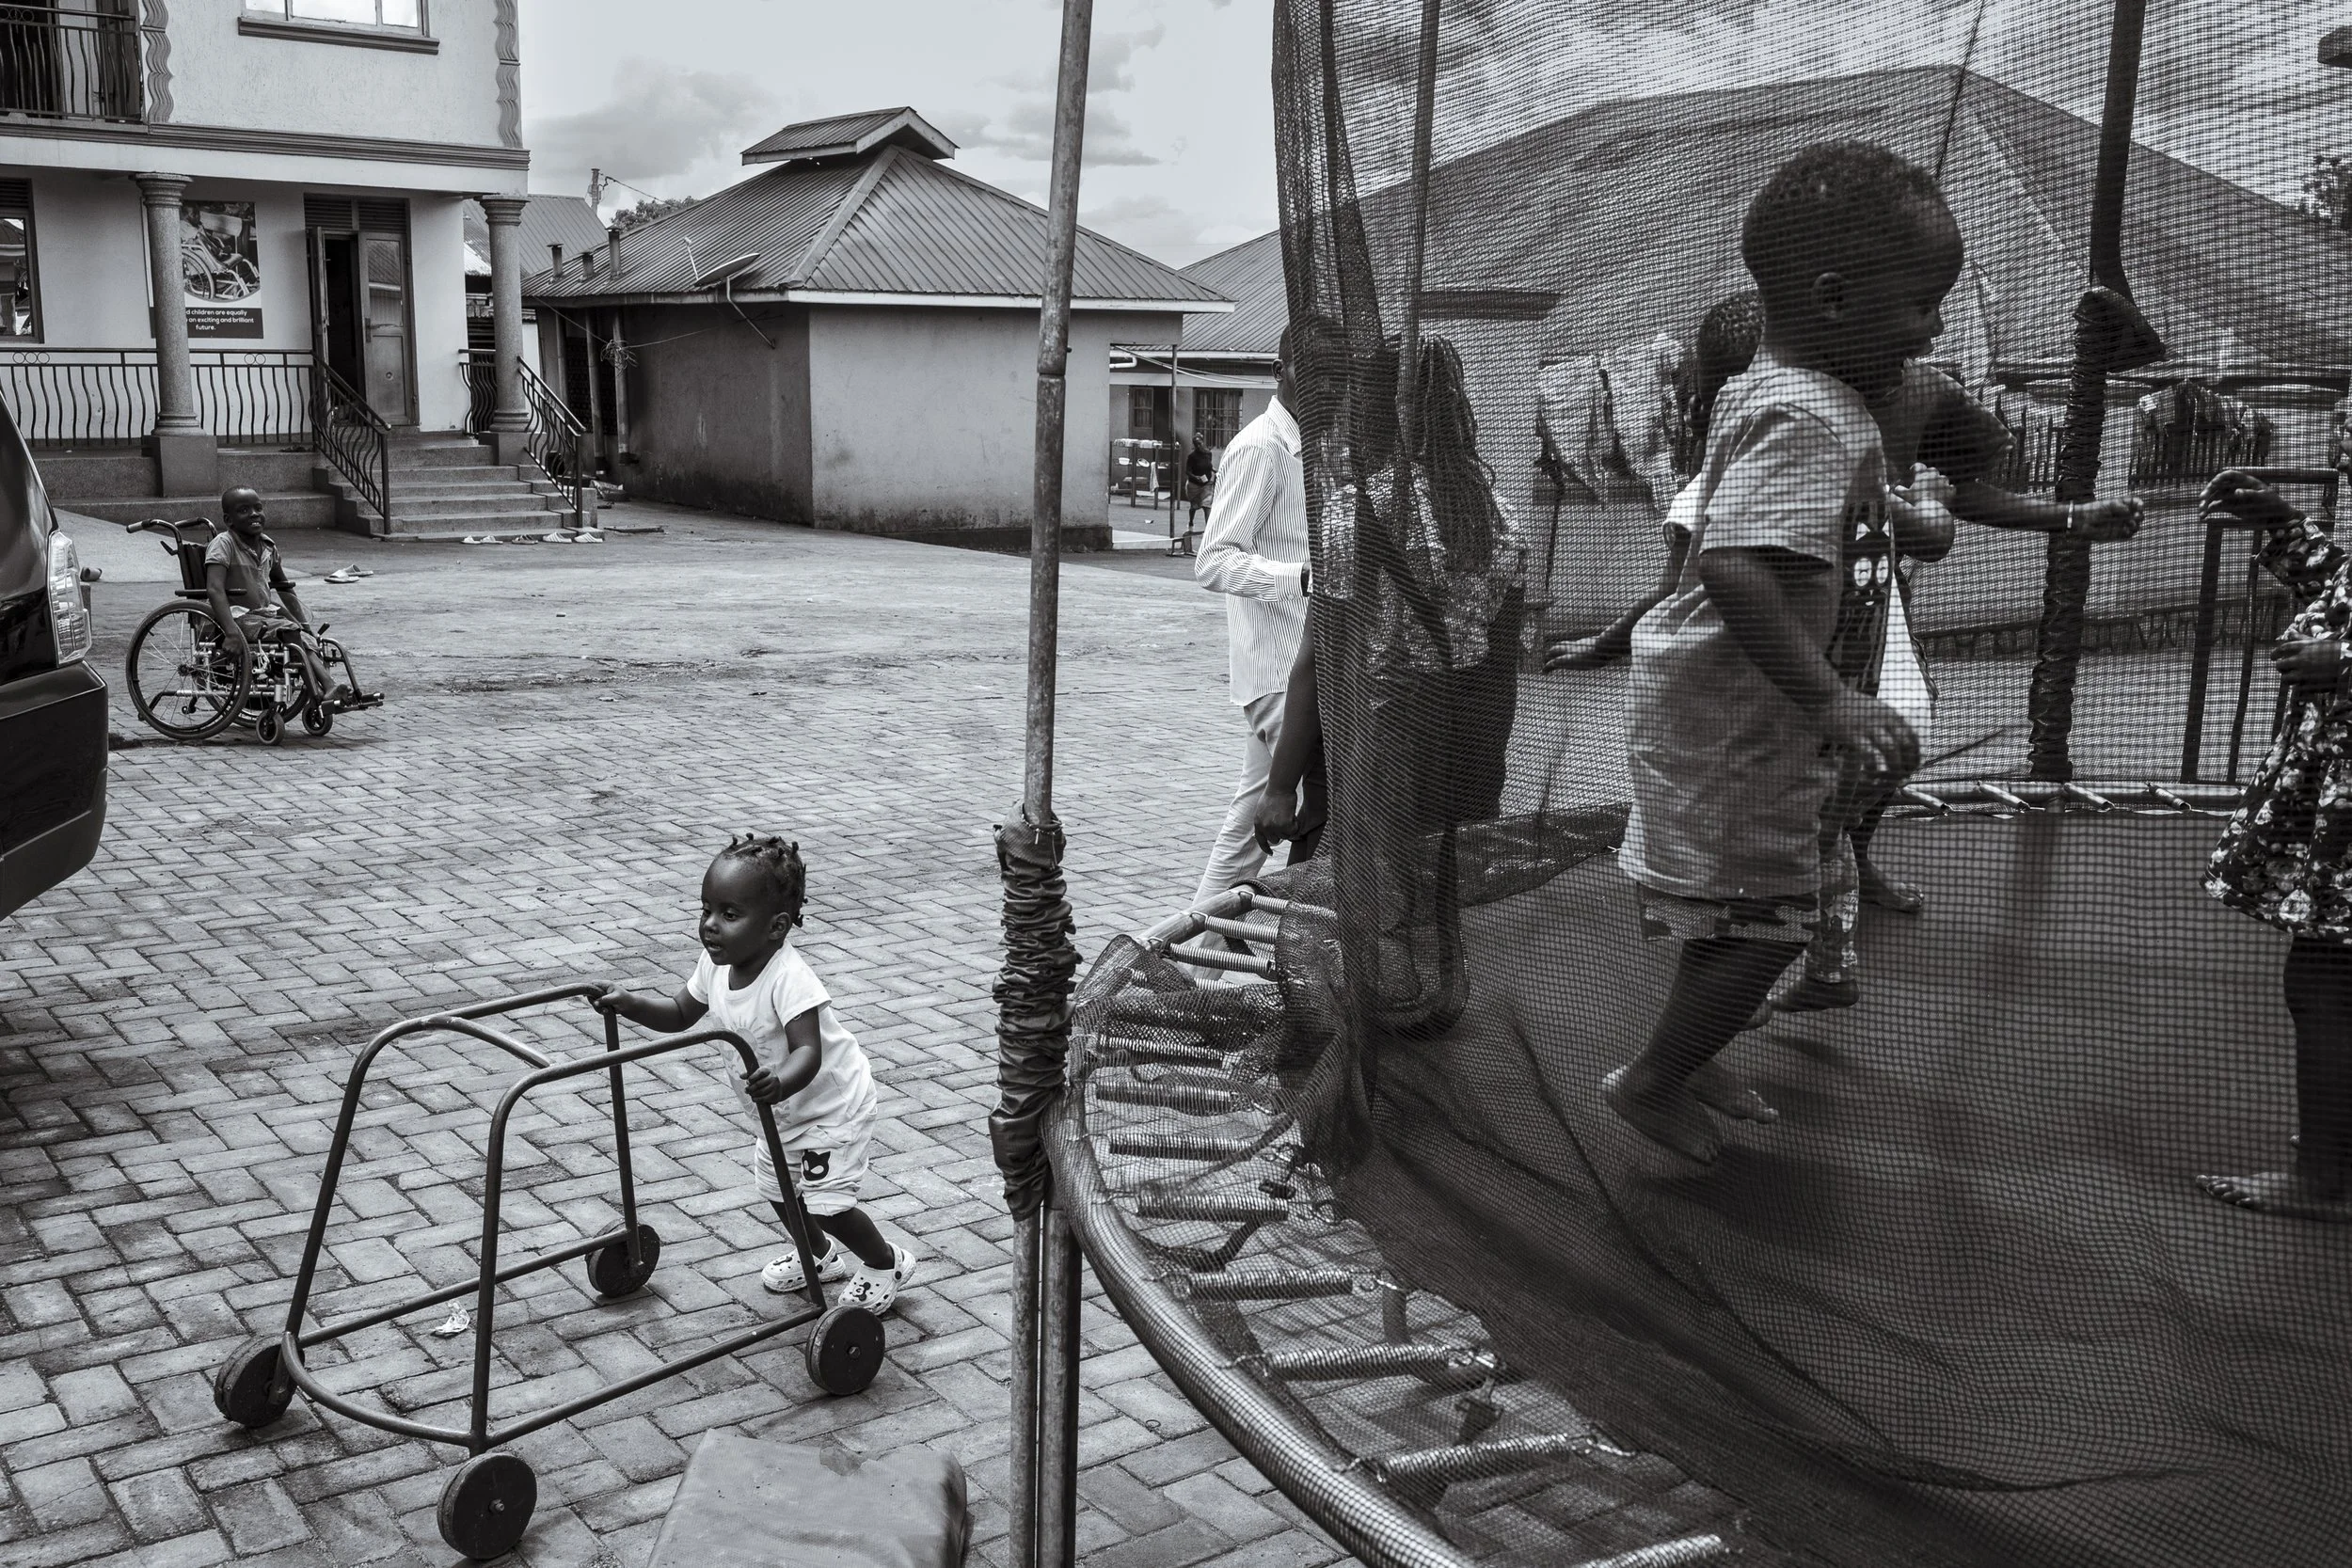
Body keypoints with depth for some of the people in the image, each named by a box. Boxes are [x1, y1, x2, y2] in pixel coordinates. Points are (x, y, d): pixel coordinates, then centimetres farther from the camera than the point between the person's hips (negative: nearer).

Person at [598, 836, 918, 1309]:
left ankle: (886, 1264, 20)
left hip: (832, 1107, -9)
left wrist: (780, 1082, -66)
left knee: (824, 1203, -8)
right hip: (781, 1110, 9)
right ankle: (820, 1255, 49)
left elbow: (809, 1052, -46)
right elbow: (681, 1014, 4)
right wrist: (631, 1003, -13)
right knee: (777, 1190, 21)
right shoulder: (716, 965, -13)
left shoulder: (789, 978, -37)